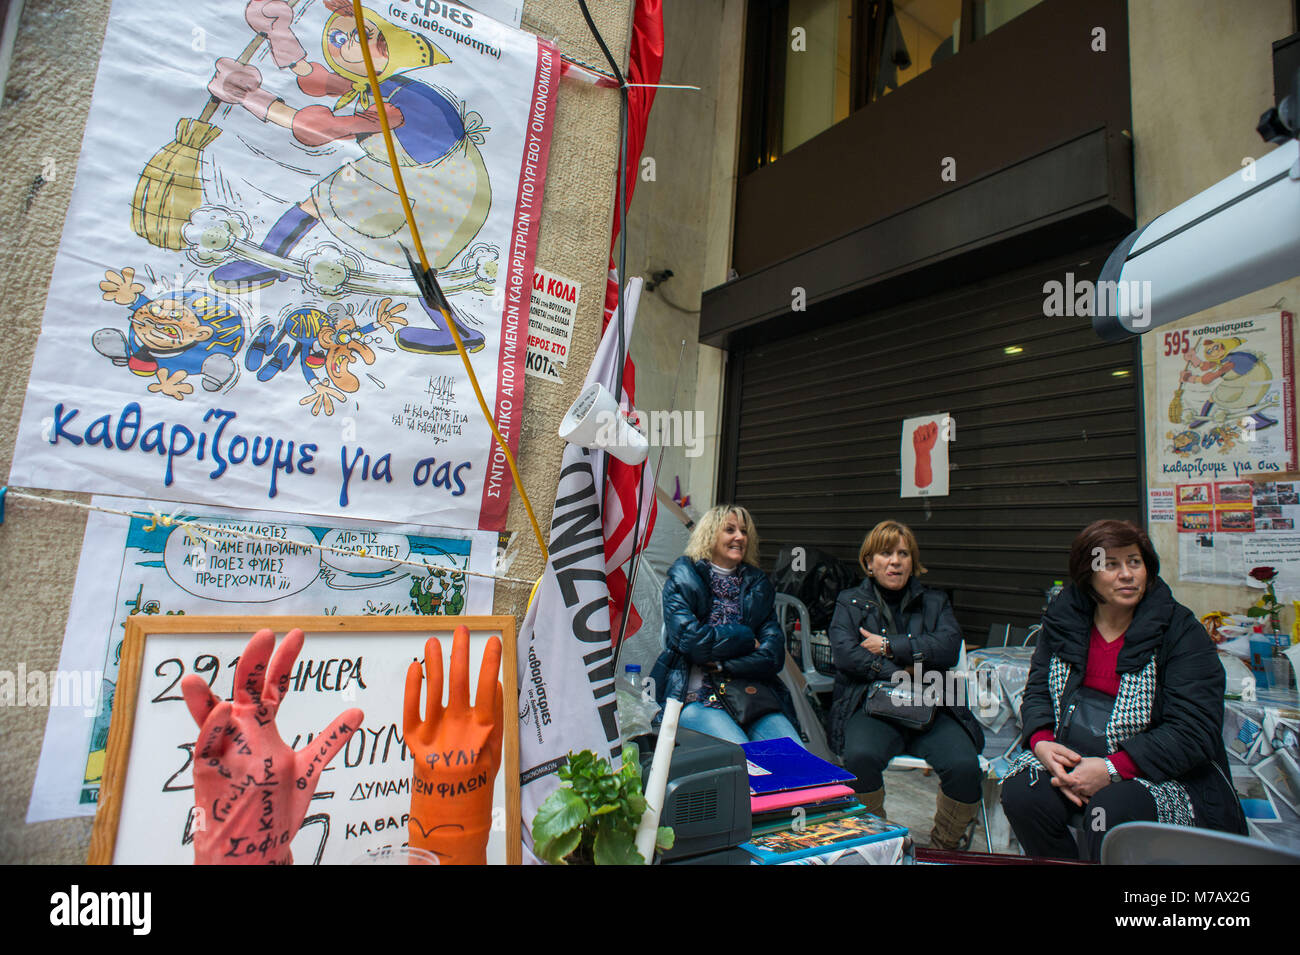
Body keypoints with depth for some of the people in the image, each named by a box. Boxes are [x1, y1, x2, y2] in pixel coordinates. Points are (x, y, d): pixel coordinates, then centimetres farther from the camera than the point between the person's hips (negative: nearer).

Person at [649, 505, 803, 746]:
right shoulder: (682, 579, 3)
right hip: (697, 698, -4)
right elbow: (688, 637, -13)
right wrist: (746, 640, -3)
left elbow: (774, 654, 5)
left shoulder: (758, 584, 15)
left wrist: (721, 664, -8)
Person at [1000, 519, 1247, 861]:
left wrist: (1111, 770, -23)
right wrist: (1042, 743, -14)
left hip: (1157, 772, -3)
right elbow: (1037, 691, 8)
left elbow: (1195, 732, -13)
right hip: (1070, 759, 3)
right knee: (1021, 794, -23)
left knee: (1111, 811, -33)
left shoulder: (1181, 630, -7)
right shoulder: (1064, 618, 4)